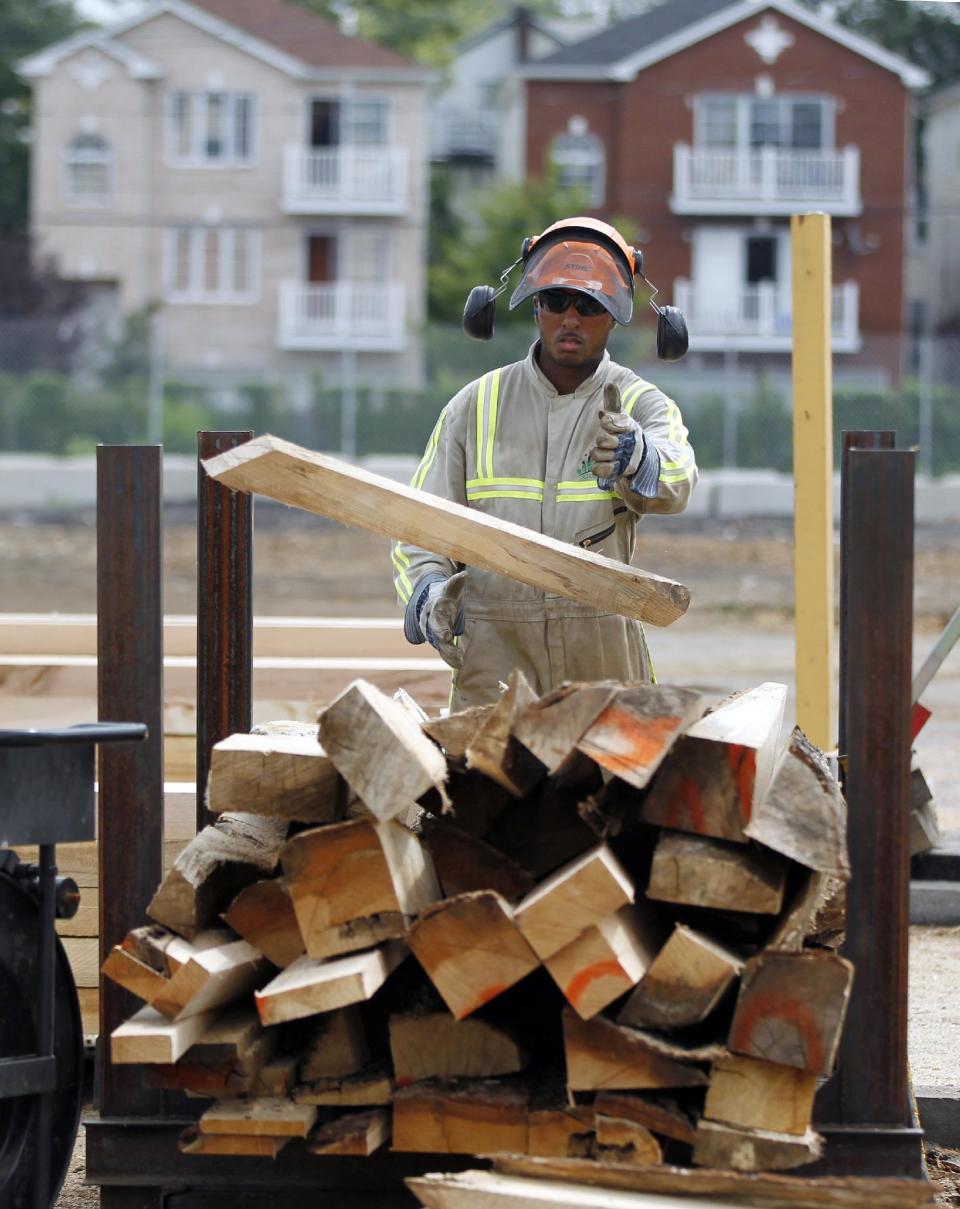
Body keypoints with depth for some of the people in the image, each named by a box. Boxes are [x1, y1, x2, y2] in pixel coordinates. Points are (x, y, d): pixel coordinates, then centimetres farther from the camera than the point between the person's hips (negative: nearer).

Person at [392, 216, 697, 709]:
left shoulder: (641, 405, 3)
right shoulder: (477, 406, 9)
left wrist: (634, 456, -43)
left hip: (602, 657, -1)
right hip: (493, 648, 1)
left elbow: (675, 481, -20)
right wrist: (427, 593, -12)